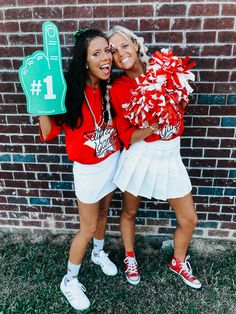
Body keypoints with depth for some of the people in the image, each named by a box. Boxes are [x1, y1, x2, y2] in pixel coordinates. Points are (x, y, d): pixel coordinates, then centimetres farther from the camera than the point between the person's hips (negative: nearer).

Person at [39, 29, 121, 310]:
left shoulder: (109, 87, -3)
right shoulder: (71, 91, -20)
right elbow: (49, 133, -21)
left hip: (112, 162, 6)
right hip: (88, 169, -5)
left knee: (103, 213, 25)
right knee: (88, 228, 8)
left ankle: (99, 253, 55)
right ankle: (69, 281, 34)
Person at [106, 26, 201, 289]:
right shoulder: (117, 89, -10)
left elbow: (182, 104, 8)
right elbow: (127, 137, -12)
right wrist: (155, 125, -26)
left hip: (170, 154, 3)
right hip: (140, 156, -2)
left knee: (189, 219, 12)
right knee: (129, 212, 17)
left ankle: (178, 262, 42)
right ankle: (130, 258, 48)